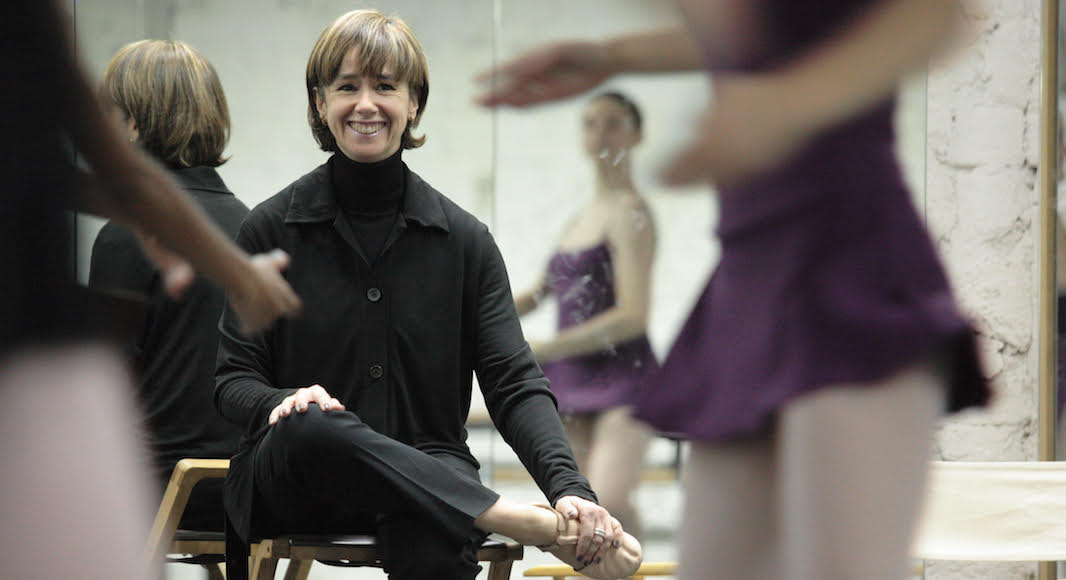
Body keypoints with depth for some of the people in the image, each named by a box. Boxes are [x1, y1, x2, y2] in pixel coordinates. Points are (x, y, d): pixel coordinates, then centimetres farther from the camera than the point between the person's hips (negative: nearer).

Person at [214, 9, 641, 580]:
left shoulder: (464, 239, 6)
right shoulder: (269, 229, 4)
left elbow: (513, 382, -2)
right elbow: (232, 377, 4)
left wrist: (568, 486, -21)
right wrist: (282, 401, -21)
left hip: (425, 475, 0)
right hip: (292, 479, 0)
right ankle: (546, 530, -40)